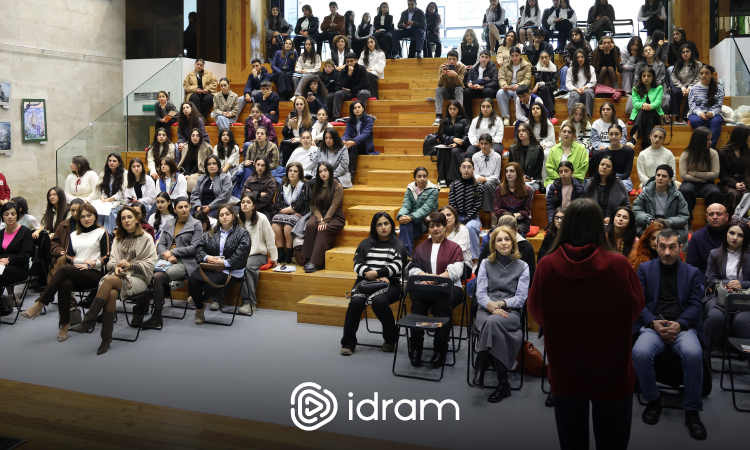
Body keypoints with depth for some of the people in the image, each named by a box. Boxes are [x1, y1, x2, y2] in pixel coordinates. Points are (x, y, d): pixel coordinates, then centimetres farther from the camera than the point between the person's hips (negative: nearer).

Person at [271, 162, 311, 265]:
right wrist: (290, 210, -8)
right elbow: (277, 204, 6)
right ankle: (281, 253, -21)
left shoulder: (304, 186, 2)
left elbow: (298, 206, -7)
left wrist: (284, 210, -2)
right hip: (283, 214, 4)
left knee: (287, 225, -34)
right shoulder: (283, 186, 16)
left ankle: (289, 255, -23)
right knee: (275, 224, -28)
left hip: (298, 215, -4)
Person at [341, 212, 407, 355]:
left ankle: (390, 339, -11)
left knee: (378, 301, -33)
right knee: (356, 301, -28)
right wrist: (376, 277, -8)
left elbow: (397, 266, -1)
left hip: (389, 283, -2)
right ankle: (348, 343, -17)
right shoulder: (365, 244, 20)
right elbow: (358, 265, 6)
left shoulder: (398, 245, 14)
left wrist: (377, 273, -14)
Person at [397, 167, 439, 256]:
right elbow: (406, 206, -2)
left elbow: (426, 209, -17)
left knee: (406, 222, -31)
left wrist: (411, 217, -32)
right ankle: (406, 254, -34)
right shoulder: (410, 189, 10)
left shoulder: (433, 191, -4)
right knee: (404, 221, -31)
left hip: (428, 222, -4)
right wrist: (401, 216, -26)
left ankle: (405, 253, -34)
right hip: (415, 222, 4)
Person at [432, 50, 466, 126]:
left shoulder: (461, 67, -14)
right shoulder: (443, 67, -11)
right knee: (438, 89, -28)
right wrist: (443, 74, -40)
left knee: (459, 88, -33)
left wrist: (455, 75, -46)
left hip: (457, 92, -1)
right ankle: (438, 117, -36)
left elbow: (459, 84, -26)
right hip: (446, 91, 1)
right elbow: (439, 84, -21)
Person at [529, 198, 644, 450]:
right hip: (613, 373, -1)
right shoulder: (619, 265, -16)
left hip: (564, 373, 1)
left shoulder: (546, 266, -15)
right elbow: (637, 308, 2)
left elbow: (536, 314, 1)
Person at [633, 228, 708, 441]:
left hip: (682, 326, 0)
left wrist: (679, 325, -13)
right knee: (639, 353, -33)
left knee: (693, 354, -35)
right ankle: (653, 400, -6)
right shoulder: (645, 269, 14)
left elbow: (696, 304, 5)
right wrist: (653, 323, -13)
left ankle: (692, 410, -16)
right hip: (654, 325, 0)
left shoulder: (692, 272, 15)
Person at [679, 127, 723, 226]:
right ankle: (687, 223, -27)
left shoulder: (713, 153, 2)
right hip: (690, 183, -1)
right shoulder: (686, 154, -1)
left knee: (716, 193, -34)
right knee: (685, 191, -37)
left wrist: (694, 173, -8)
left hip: (707, 184, 1)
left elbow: (715, 174, -5)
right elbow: (683, 175, -8)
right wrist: (703, 178, -7)